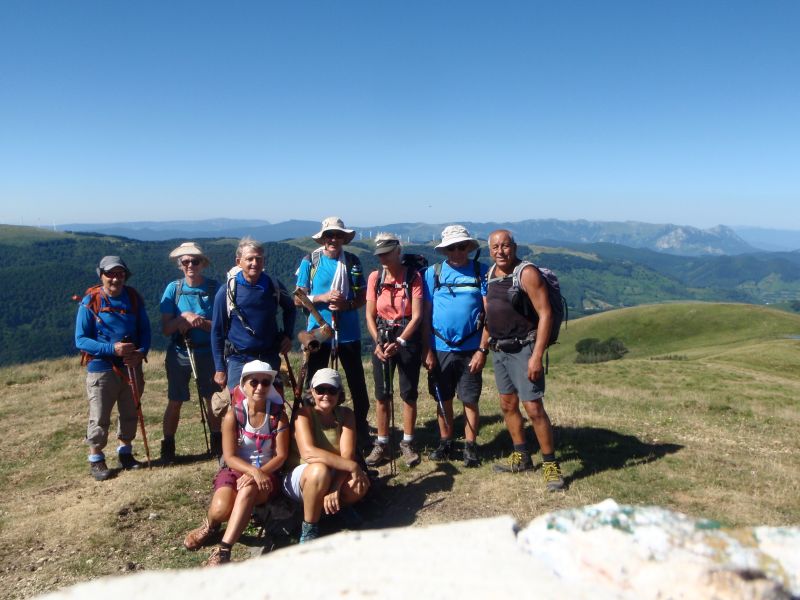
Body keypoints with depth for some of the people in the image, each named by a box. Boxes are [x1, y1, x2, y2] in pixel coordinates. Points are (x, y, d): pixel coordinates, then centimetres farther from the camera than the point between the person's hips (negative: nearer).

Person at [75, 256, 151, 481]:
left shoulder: (133, 298, 0)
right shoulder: (90, 302, -10)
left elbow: (144, 329, 4)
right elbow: (81, 339, -11)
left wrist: (141, 352, -16)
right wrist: (112, 349, -25)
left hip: (131, 366, 4)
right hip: (101, 368, -4)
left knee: (130, 413, 16)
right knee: (99, 418, 2)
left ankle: (125, 453, 32)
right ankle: (96, 460, 18)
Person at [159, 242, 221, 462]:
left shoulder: (214, 288, -7)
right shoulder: (173, 288, -5)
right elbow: (165, 328, -7)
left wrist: (198, 322, -23)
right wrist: (184, 317, -24)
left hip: (207, 352, 0)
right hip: (179, 353, 0)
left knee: (212, 401, 10)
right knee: (175, 402, 10)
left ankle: (218, 445, 27)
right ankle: (168, 448, 24)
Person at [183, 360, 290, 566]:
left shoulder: (278, 414, -5)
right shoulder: (233, 415, -6)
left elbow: (281, 455, -6)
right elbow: (230, 457, -10)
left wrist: (260, 473, -23)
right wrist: (253, 471, -27)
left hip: (266, 473, -1)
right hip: (235, 470, 1)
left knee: (248, 490, -36)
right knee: (221, 510, -28)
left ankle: (223, 551, -33)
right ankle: (210, 525, 11)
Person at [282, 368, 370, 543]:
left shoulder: (345, 414, -7)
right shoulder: (305, 413, -17)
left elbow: (347, 454, -18)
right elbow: (308, 452, -33)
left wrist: (335, 489, -33)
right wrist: (351, 466, -36)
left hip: (334, 476, 3)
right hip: (300, 476, -3)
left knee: (360, 485, -28)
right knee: (320, 470, -37)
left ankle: (338, 505, 7)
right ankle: (309, 528, -15)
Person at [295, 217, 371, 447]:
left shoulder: (353, 262, 1)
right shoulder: (310, 261, -2)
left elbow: (363, 298, 4)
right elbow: (299, 298, -2)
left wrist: (347, 304, -16)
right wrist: (323, 297, -17)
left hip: (348, 332, 1)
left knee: (357, 383, 6)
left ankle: (362, 430, 21)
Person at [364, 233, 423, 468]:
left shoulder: (413, 276, -8)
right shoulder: (375, 277, 1)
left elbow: (417, 315, -12)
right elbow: (370, 315, 2)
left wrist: (399, 342, -22)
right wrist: (378, 342, -12)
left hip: (408, 338, -2)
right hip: (382, 339, 3)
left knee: (409, 394, 3)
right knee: (382, 395, 6)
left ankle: (407, 443, 17)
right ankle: (382, 444, 18)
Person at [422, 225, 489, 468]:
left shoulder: (481, 272, -2)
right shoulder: (433, 272, 1)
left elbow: (489, 313, -3)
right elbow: (426, 314, 2)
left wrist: (483, 349, -8)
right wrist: (427, 351, -2)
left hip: (470, 350, -1)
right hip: (440, 348, 1)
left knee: (470, 400, 6)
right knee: (443, 400, 12)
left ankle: (471, 447, 19)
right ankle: (445, 443, 27)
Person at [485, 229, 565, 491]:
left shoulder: (527, 273, -13)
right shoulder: (490, 275, 8)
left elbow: (545, 314, -17)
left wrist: (537, 356, -22)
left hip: (523, 349, -7)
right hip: (499, 350, 8)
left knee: (534, 408, -8)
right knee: (508, 406, 14)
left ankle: (550, 465, 5)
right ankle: (521, 457, 29)